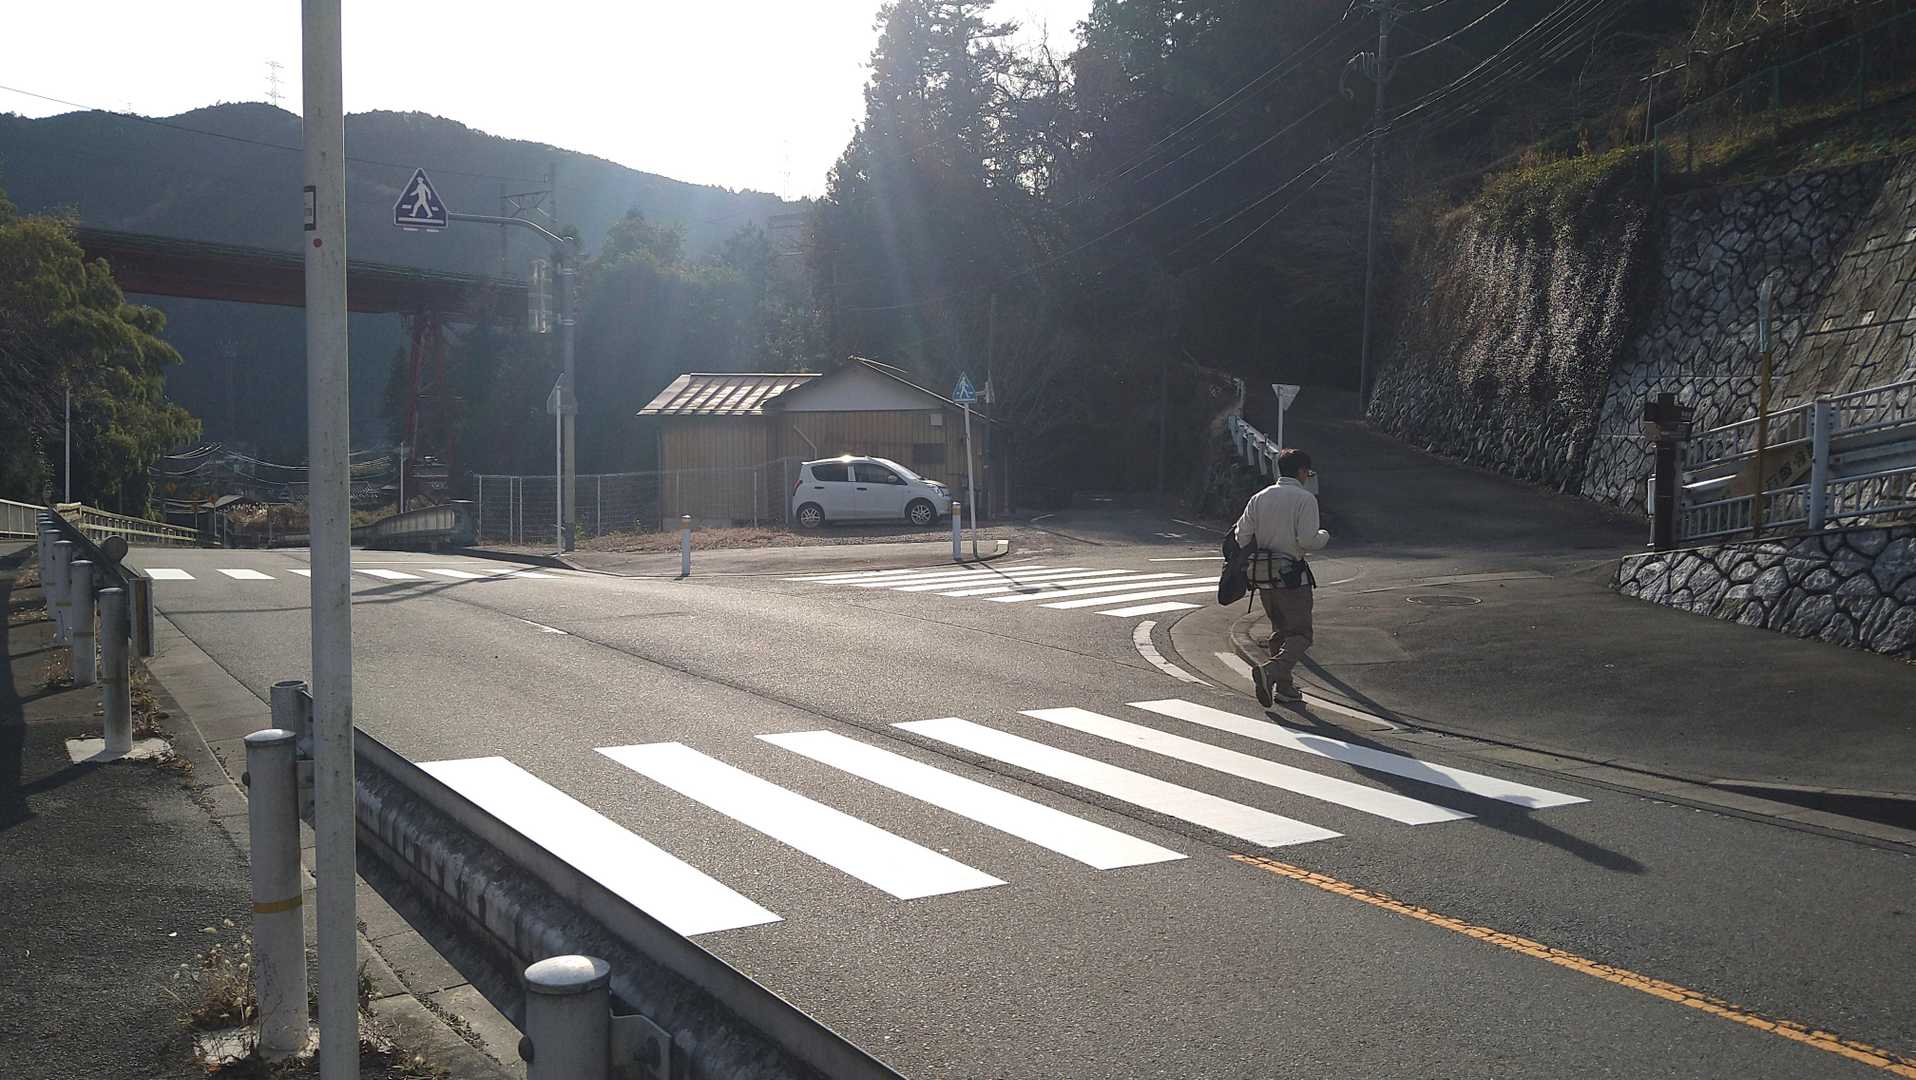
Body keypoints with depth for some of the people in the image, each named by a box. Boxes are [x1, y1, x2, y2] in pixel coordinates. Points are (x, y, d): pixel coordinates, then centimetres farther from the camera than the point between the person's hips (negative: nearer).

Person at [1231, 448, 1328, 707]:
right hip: (1291, 576, -6)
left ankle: (1284, 687, 21)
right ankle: (1270, 671, -23)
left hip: (1263, 576, 6)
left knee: (1280, 631, 20)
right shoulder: (1305, 499, -9)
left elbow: (1242, 536, 4)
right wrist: (1324, 537, 3)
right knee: (1300, 634, 0)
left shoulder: (1259, 498, 7)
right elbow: (1307, 540, -17)